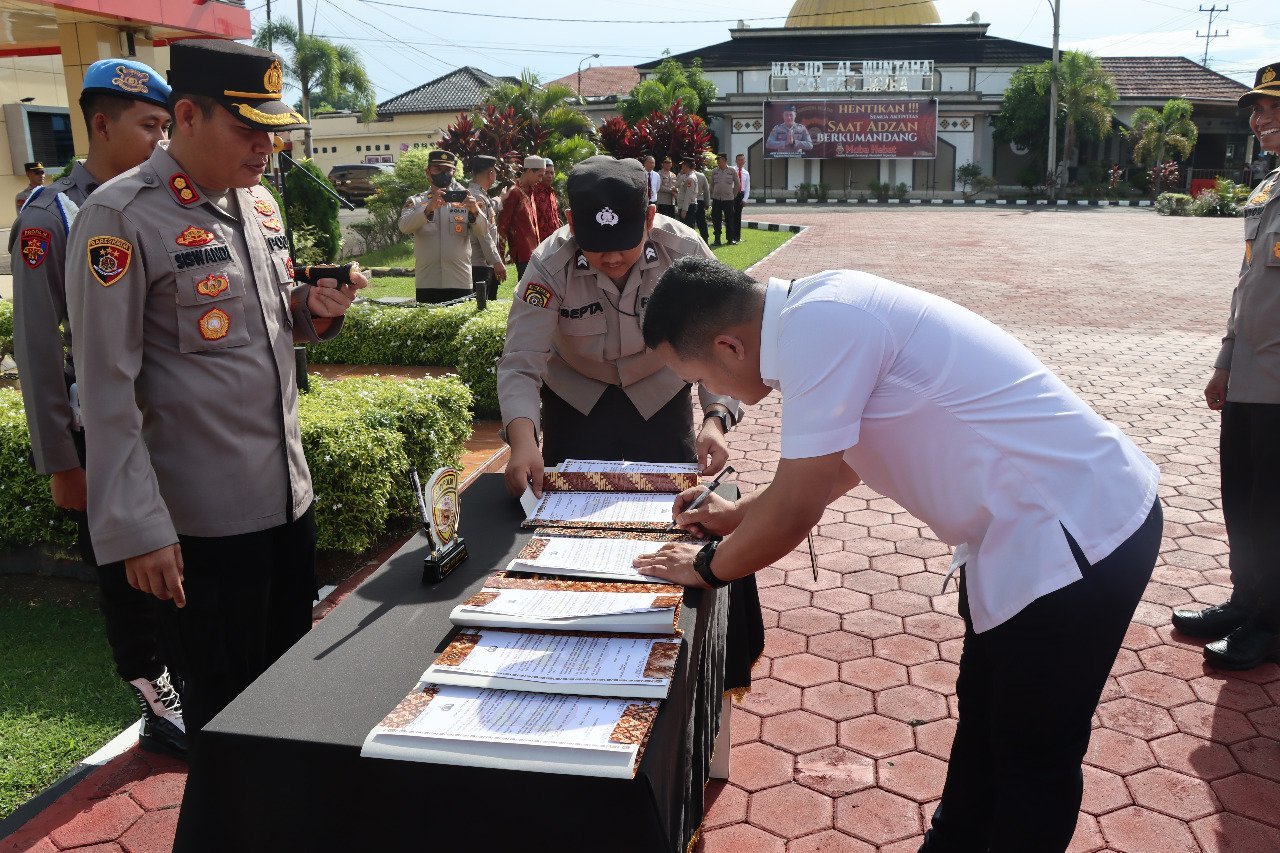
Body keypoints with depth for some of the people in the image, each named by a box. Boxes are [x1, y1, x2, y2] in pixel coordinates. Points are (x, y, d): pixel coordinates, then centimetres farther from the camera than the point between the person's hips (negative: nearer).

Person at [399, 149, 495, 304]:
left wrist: (475, 212, -23)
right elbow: (404, 227, -10)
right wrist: (429, 208, -26)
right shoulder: (416, 202, 9)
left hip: (460, 281, 0)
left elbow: (483, 233, -2)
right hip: (427, 283, 0)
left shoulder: (464, 200, 10)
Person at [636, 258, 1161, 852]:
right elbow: (842, 462, 18)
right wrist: (738, 514, 21)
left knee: (1034, 757, 10)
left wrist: (706, 567, -3)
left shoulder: (819, 326, -26)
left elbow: (795, 509, -22)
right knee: (981, 716, 25)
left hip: (1079, 535, -10)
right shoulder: (822, 307, 3)